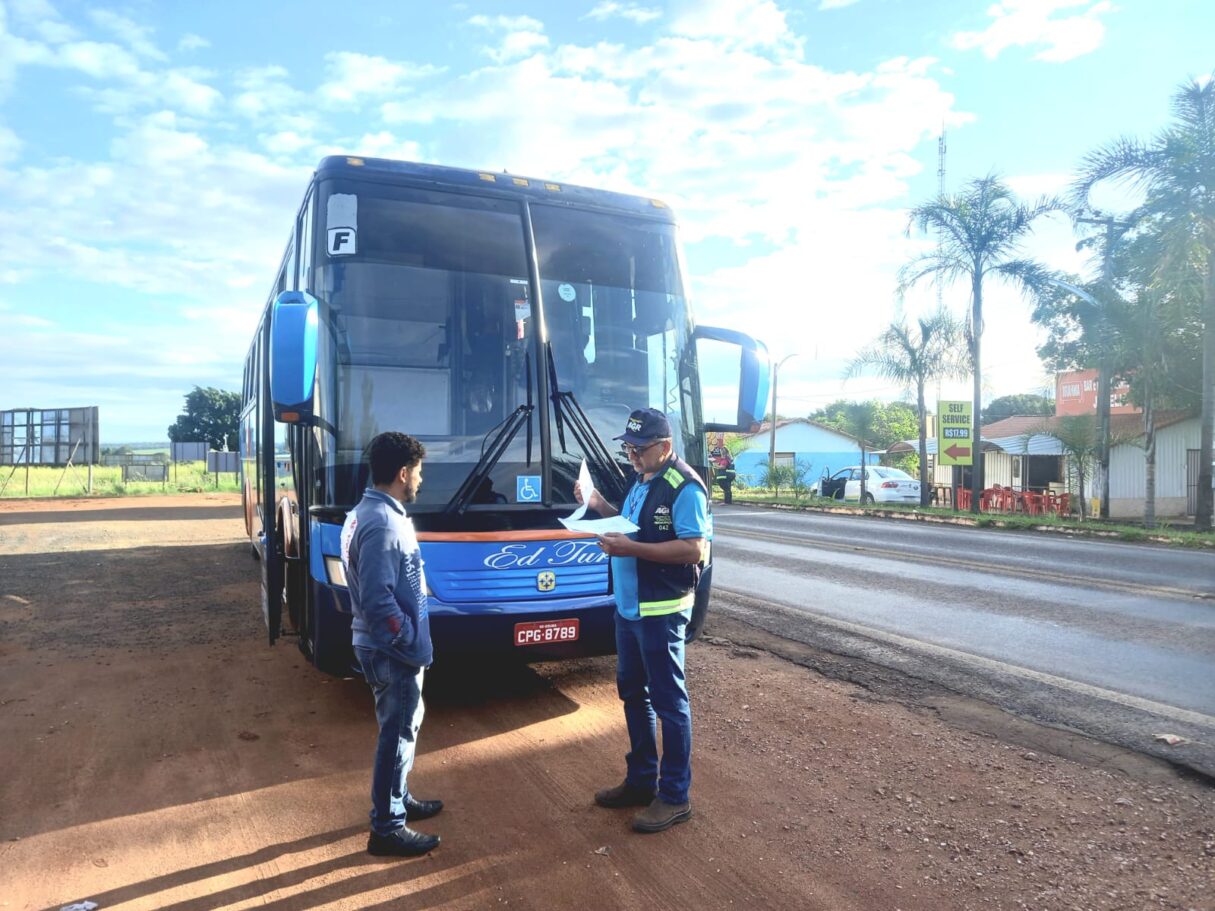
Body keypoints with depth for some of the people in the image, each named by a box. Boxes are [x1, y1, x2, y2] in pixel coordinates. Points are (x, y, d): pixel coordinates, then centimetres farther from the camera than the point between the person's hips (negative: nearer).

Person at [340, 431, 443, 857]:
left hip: (385, 645, 10)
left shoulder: (366, 512, 7)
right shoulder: (382, 525, -26)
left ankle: (398, 799, 40)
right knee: (397, 734, 4)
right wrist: (411, 640, -16)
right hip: (392, 651, -10)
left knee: (404, 724, 23)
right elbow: (378, 602, -29)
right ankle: (387, 829, 18)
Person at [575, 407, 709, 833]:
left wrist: (630, 549, -27)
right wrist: (601, 507, 5)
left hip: (661, 613, -9)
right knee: (633, 693, 17)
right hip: (628, 607, 9)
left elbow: (694, 549, -23)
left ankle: (675, 796, 15)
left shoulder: (684, 487, -17)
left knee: (668, 700, 2)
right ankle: (641, 780, 32)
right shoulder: (641, 481, 11)